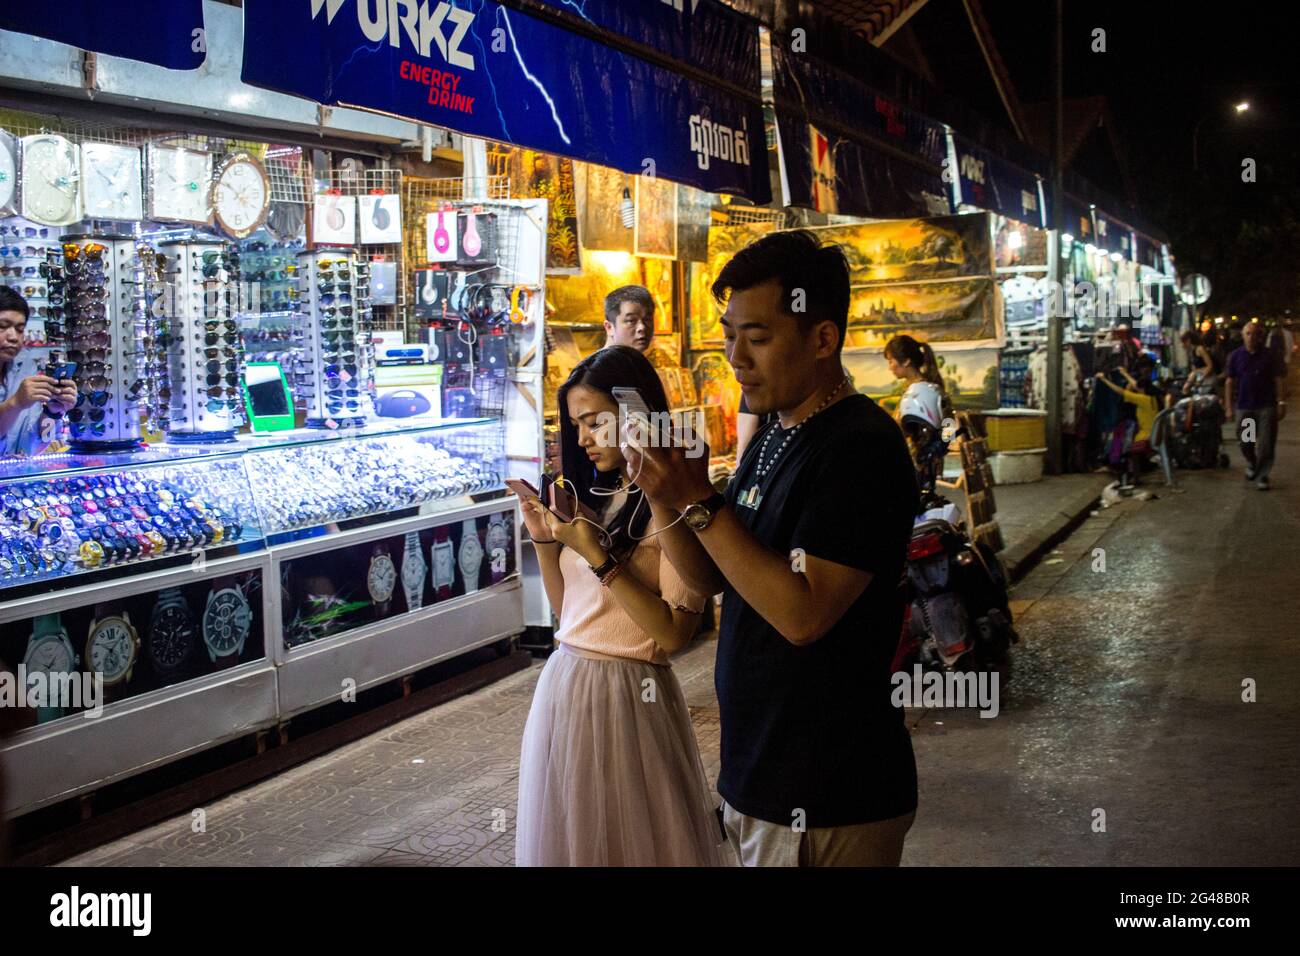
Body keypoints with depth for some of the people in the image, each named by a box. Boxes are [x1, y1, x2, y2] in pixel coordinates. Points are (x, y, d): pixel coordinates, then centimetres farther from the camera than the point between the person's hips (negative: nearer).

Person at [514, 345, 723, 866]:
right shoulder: (594, 495, 10)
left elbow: (674, 632, -20)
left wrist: (598, 557, -22)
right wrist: (545, 539, 0)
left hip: (625, 692, -7)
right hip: (562, 683, 7)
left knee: (629, 842, 6)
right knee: (567, 837, 17)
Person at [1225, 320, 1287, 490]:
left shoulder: (1270, 355, 0)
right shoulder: (1236, 356, 3)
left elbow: (1279, 380, 1)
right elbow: (1230, 382, 5)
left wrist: (1281, 403, -6)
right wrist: (1229, 406, 1)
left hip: (1266, 407, -2)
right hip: (1244, 407, 2)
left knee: (1266, 444, -4)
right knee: (1245, 443, 9)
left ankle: (1262, 476, 3)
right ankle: (1252, 465, 36)